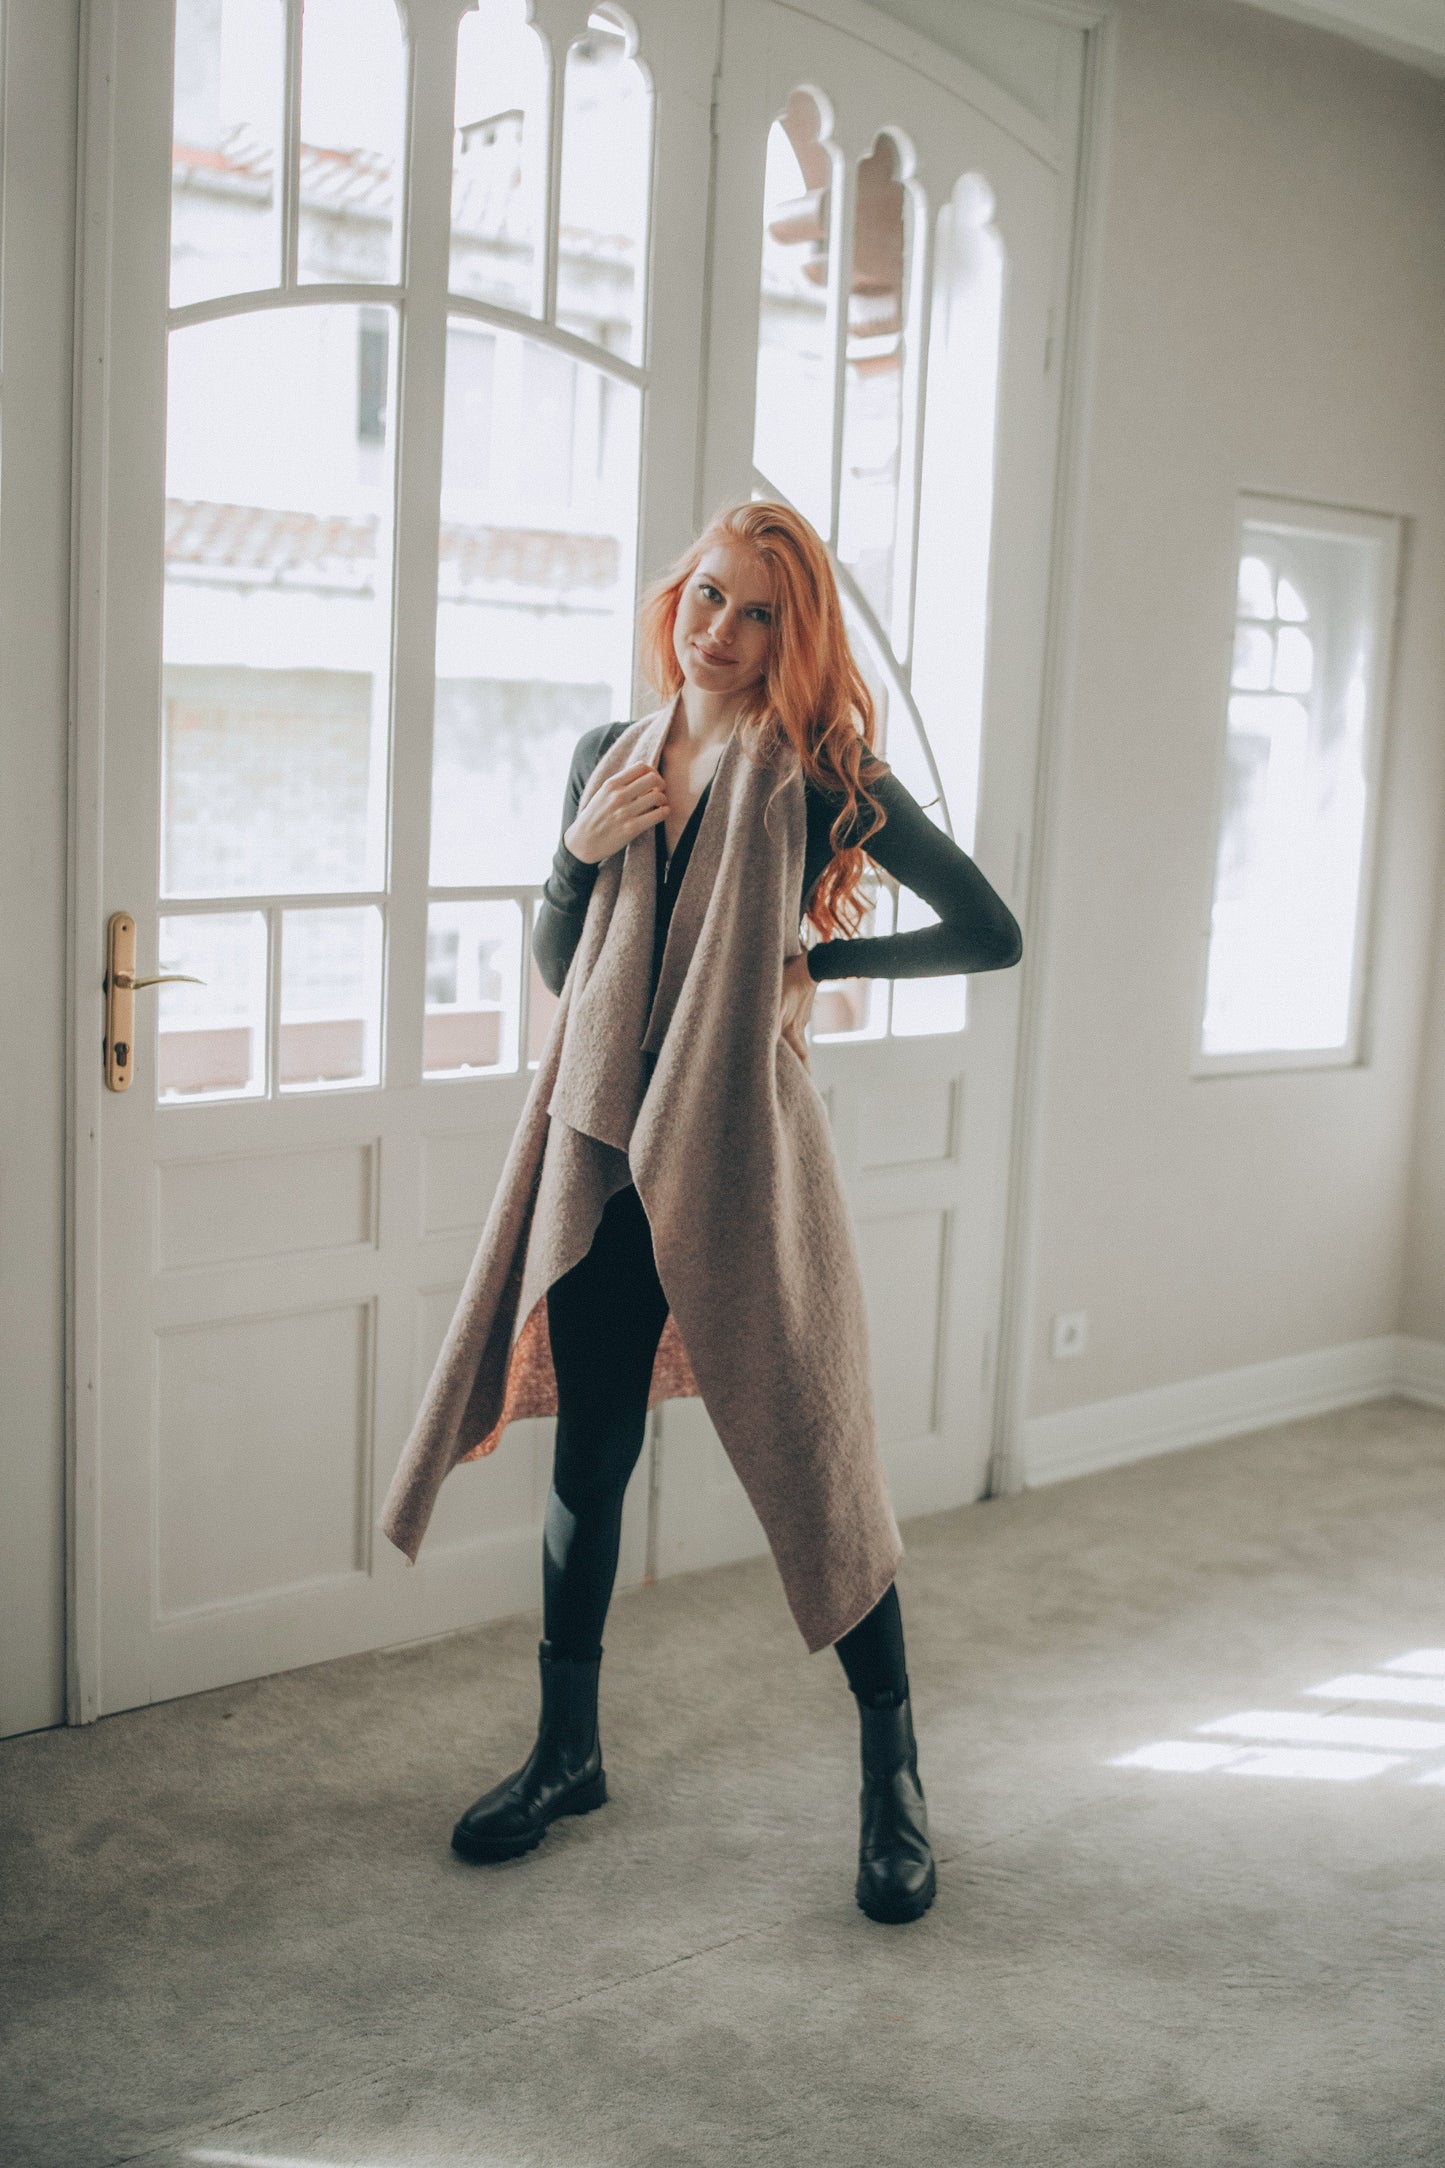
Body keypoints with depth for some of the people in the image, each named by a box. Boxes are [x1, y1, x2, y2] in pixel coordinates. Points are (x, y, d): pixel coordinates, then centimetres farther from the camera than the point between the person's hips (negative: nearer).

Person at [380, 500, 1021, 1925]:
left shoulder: (818, 776, -4)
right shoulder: (607, 757, 9)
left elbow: (991, 933, -2)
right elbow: (554, 966, 13)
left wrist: (817, 962, -5)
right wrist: (581, 850, -4)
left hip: (742, 1158, -4)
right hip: (603, 1151, 5)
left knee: (814, 1462, 3)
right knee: (588, 1460, 13)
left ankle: (894, 1781, 21)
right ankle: (567, 1751, 31)